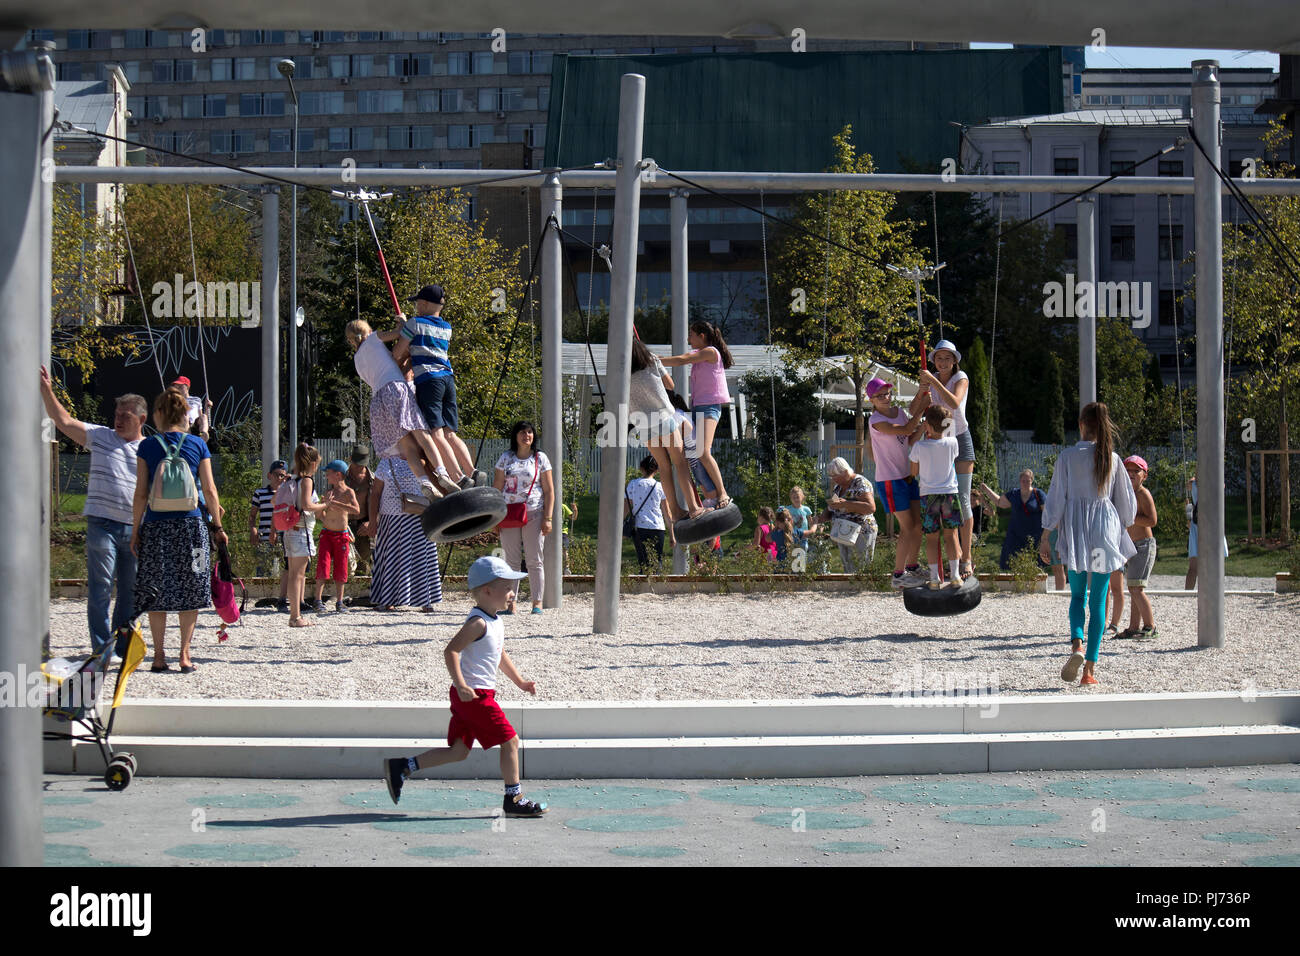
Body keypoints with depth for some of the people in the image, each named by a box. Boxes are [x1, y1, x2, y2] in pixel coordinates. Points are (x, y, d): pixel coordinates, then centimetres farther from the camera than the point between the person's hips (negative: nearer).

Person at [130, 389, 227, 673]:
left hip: (156, 524, 0)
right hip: (191, 524, 0)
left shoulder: (147, 447, 0)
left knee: (156, 591, 7)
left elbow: (141, 494, -1)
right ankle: (185, 654, 5)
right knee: (189, 589, 6)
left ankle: (159, 654, 7)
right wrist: (217, 526, 11)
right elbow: (210, 491, 2)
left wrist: (135, 530, 5)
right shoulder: (198, 445, 3)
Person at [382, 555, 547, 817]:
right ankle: (514, 799, 2)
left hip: (479, 695, 10)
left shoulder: (497, 622, 15)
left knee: (459, 751, 11)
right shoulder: (478, 623, -16)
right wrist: (461, 686, -28)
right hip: (474, 695, -10)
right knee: (510, 740, -5)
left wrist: (520, 682, 27)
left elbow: (500, 655, 29)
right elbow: (451, 651, -21)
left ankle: (401, 767, 12)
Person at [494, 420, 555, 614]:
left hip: (534, 514, -2)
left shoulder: (540, 458, 5)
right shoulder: (506, 458, 9)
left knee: (535, 561, -2)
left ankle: (537, 603, 0)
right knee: (511, 560, 2)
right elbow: (497, 488, 10)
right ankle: (510, 603, 5)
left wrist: (547, 518, -6)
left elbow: (549, 491, 3)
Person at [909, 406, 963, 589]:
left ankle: (934, 578, 2)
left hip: (928, 495, -1)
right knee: (951, 535, 10)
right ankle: (955, 575, 6)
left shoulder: (919, 447, -10)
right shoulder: (952, 443, -5)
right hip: (949, 492, 1)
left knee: (931, 537, 4)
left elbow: (914, 472, 3)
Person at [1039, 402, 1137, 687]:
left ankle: (1076, 644, -12)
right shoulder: (1112, 459, 0)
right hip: (1106, 532, 1)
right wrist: (1121, 526, 26)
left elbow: (1056, 498, -4)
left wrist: (1045, 536, 3)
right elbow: (1127, 502, 8)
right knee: (1098, 601, 5)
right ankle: (1090, 666, 1)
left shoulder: (1068, 457, -5)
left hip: (1075, 531, -1)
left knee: (1077, 595, 15)